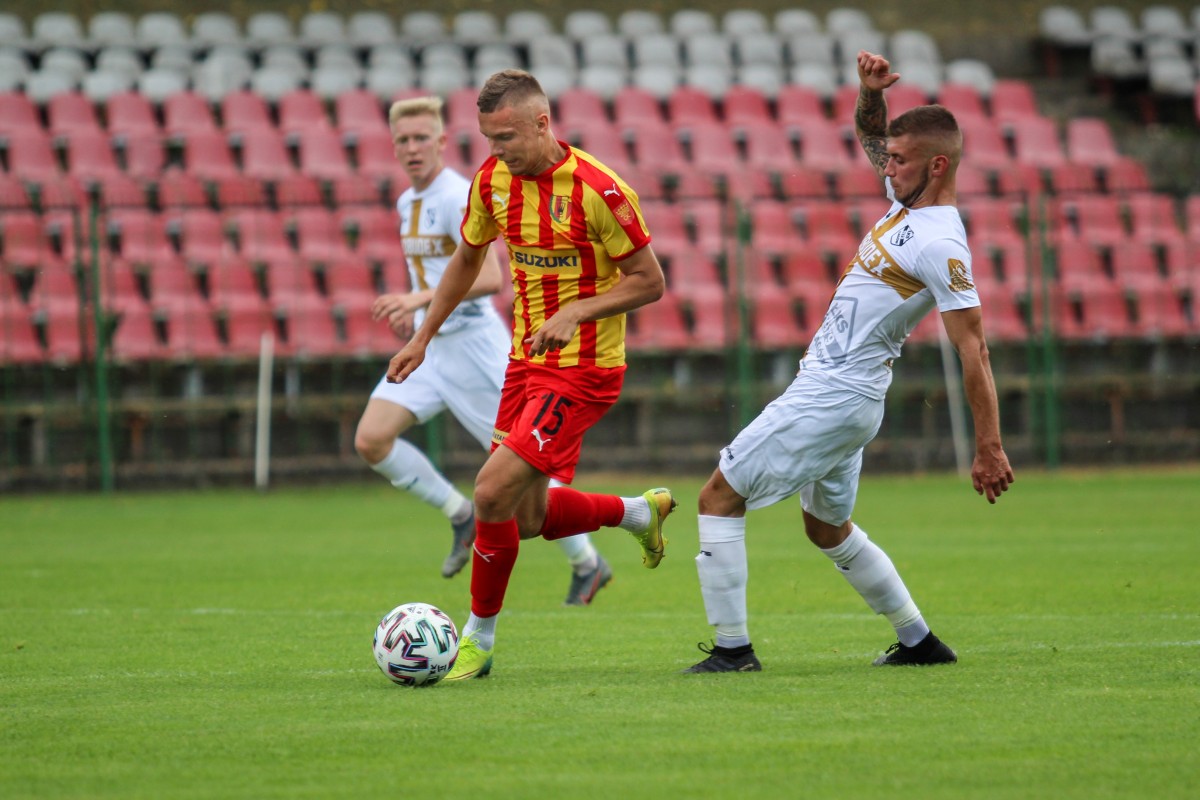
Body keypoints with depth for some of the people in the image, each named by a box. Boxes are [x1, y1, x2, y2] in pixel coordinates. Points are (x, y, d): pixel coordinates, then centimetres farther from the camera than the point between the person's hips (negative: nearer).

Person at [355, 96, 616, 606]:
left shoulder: (458, 198, -16)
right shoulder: (408, 202, 12)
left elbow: (490, 278, -28)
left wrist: (422, 299, -35)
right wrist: (414, 312, 13)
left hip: (473, 345, -8)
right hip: (428, 345, 8)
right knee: (370, 439, -10)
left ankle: (587, 564, 15)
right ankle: (460, 516, 7)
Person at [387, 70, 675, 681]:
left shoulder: (597, 190, -20)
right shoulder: (493, 179, 1)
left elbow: (649, 282, -13)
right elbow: (468, 258, 18)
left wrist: (575, 312, -25)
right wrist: (423, 336, 16)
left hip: (582, 370, -7)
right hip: (526, 361, 7)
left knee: (493, 492, -16)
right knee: (527, 517, 10)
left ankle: (478, 639, 1)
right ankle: (641, 512, 36)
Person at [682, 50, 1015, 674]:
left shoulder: (940, 245, -20)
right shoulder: (907, 200, 7)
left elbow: (973, 351, -21)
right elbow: (869, 135, 23)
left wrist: (989, 449, -23)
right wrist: (870, 90, 1)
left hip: (834, 396, -10)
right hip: (836, 392, 10)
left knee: (720, 496, -7)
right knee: (828, 527, 23)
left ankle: (733, 647, -7)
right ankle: (919, 642, 28)